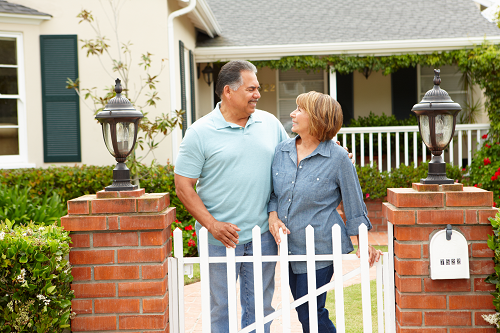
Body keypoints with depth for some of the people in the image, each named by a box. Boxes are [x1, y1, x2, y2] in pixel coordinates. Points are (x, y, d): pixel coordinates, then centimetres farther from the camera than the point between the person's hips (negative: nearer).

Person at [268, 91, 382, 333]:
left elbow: (354, 203, -2)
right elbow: (273, 192, 12)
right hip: (289, 247, 6)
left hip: (319, 247, -6)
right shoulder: (281, 151, 5)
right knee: (304, 311, 15)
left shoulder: (338, 157, -9)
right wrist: (273, 217, -7)